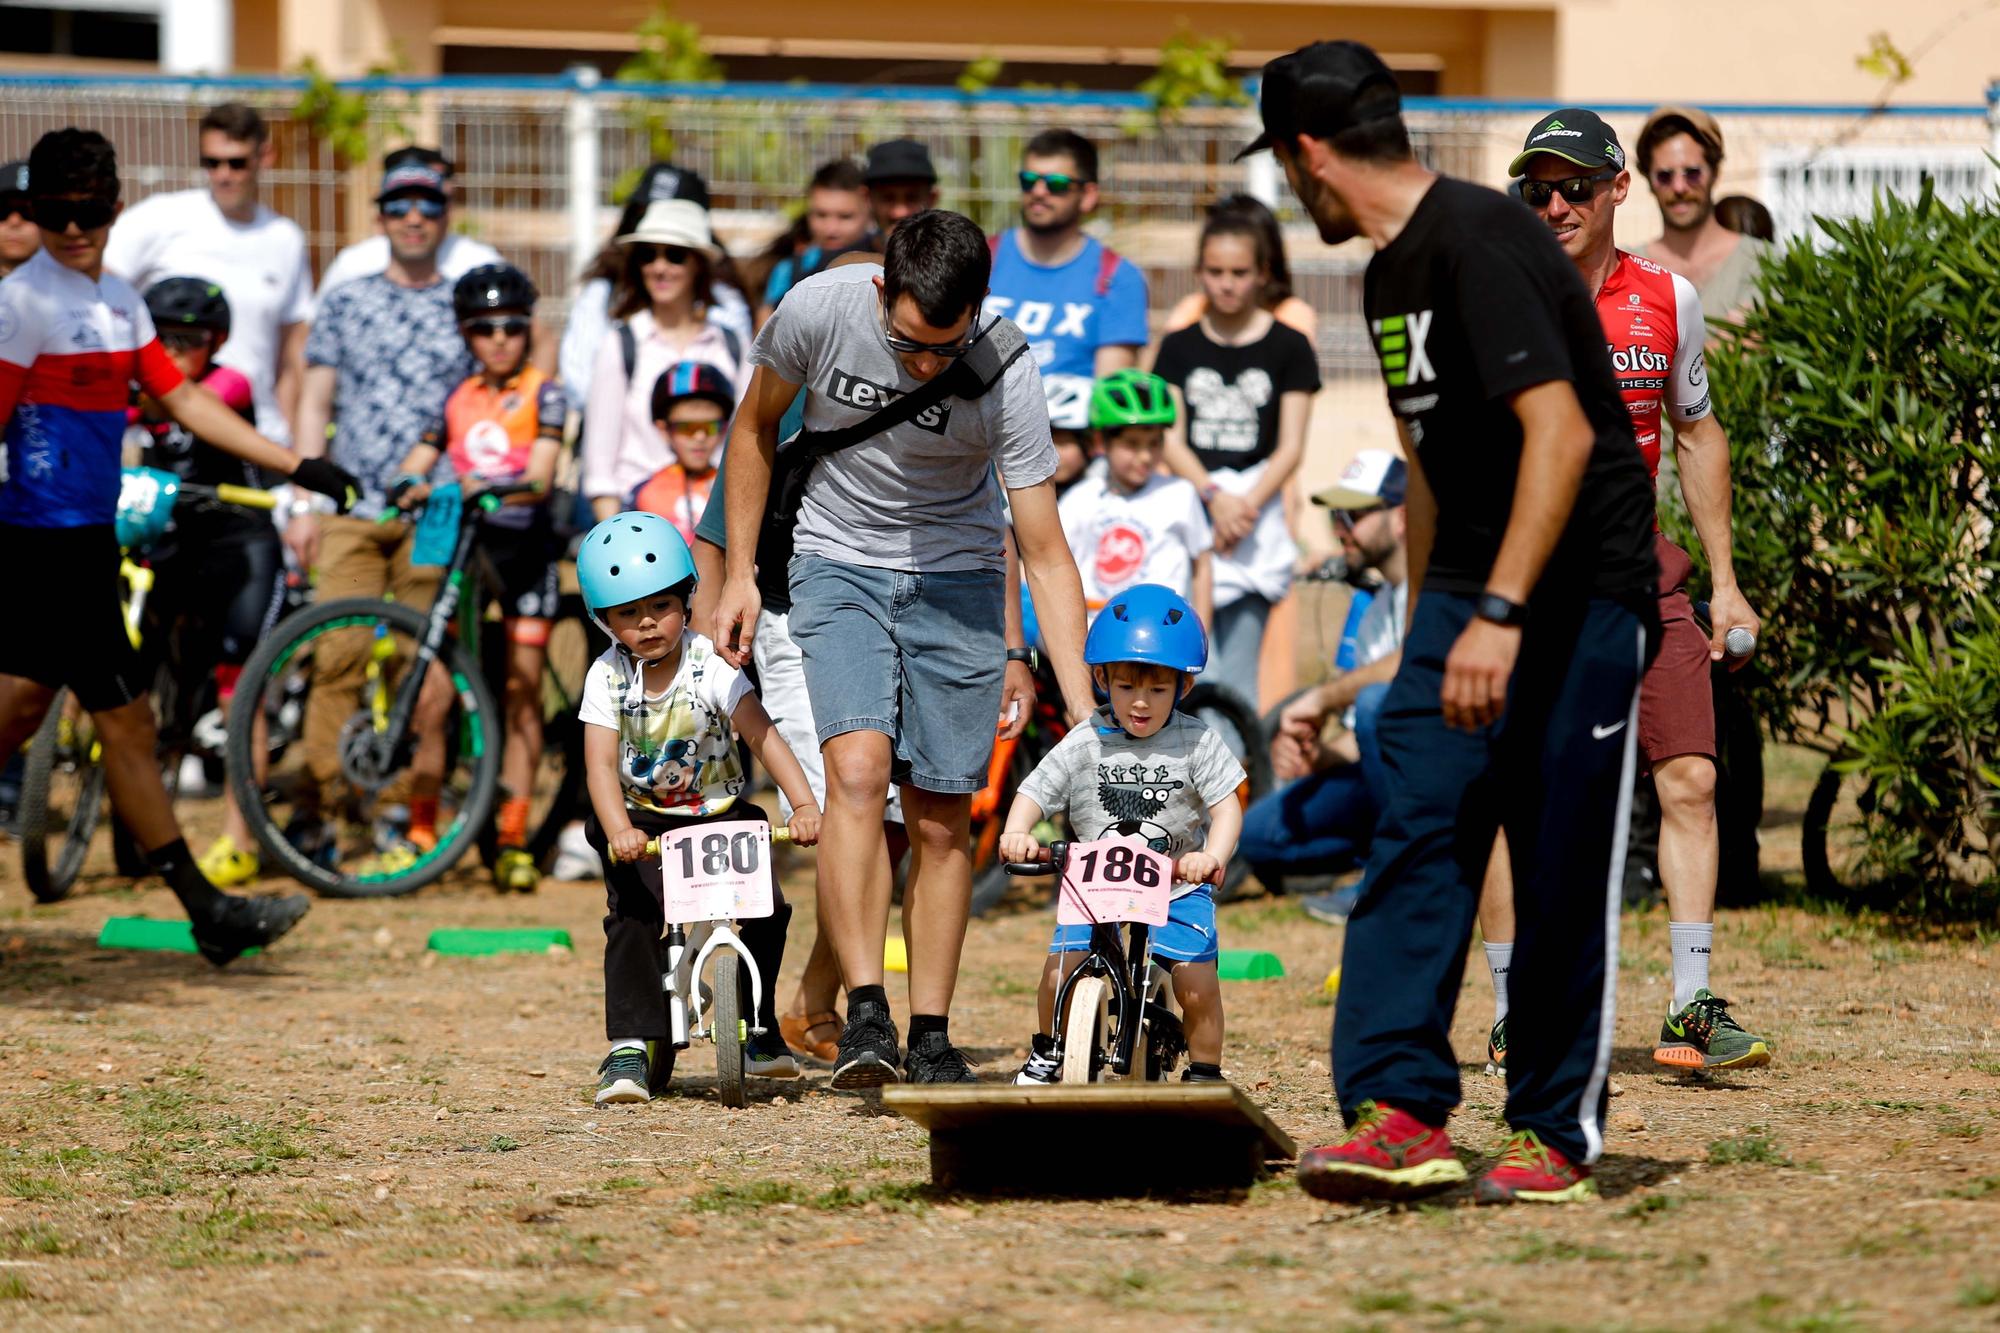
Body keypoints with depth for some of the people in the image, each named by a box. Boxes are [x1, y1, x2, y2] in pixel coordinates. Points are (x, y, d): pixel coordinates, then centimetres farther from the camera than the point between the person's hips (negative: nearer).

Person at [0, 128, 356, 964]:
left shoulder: (119, 302, 13)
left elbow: (183, 401, 18)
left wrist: (297, 468, 16)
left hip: (85, 536, 8)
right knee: (126, 722, -3)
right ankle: (210, 914, 2)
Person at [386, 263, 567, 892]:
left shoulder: (543, 393, 0)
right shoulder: (455, 399, 10)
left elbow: (541, 478, -13)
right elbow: (418, 461, 5)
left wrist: (492, 487, -32)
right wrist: (409, 486, -19)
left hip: (524, 541, -3)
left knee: (522, 692, -3)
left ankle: (511, 838, 1)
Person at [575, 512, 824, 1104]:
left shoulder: (709, 666, -12)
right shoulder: (608, 677, -9)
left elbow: (762, 736, -22)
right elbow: (601, 763, -20)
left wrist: (804, 804, -37)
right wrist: (618, 831, -39)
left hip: (719, 811, 0)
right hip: (644, 819, 0)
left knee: (768, 908, -14)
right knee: (632, 916, -22)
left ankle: (758, 1025, 8)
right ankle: (630, 1045, -18)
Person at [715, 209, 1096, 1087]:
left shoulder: (1006, 374, -22)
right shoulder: (820, 310, -21)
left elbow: (1044, 553, -18)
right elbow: (755, 427, 1)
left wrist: (1083, 713, -23)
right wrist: (740, 575, 1)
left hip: (957, 576, 0)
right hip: (837, 562, 0)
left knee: (941, 817, -1)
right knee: (857, 769, -22)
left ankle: (931, 1039, 10)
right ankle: (864, 1014, -24)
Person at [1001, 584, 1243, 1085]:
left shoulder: (1196, 743, -6)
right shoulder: (1085, 744, -3)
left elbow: (1226, 806, -12)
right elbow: (1035, 793, -4)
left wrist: (1213, 856, -31)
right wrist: (1016, 833, -26)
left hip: (1178, 888, -1)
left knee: (1195, 981, -15)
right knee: (1060, 969, -15)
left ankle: (1205, 1072, 8)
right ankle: (1047, 1050, 14)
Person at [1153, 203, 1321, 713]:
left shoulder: (1288, 348, 5)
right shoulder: (1179, 347, 11)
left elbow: (1290, 447, 1)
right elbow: (1171, 439, 3)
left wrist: (1247, 504, -14)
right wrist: (1214, 496, -14)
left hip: (1255, 516, -2)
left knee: (1234, 676, -8)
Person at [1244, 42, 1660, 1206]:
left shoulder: (1480, 244, -17)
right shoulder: (1392, 273, 14)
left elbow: (1560, 432, -26)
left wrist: (1501, 614, -30)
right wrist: (1424, 626, 26)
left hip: (1579, 592, -8)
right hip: (1469, 592, 8)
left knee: (1563, 876, -3)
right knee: (1416, 839, -6)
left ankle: (1559, 1133, 6)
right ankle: (1402, 1112, -11)